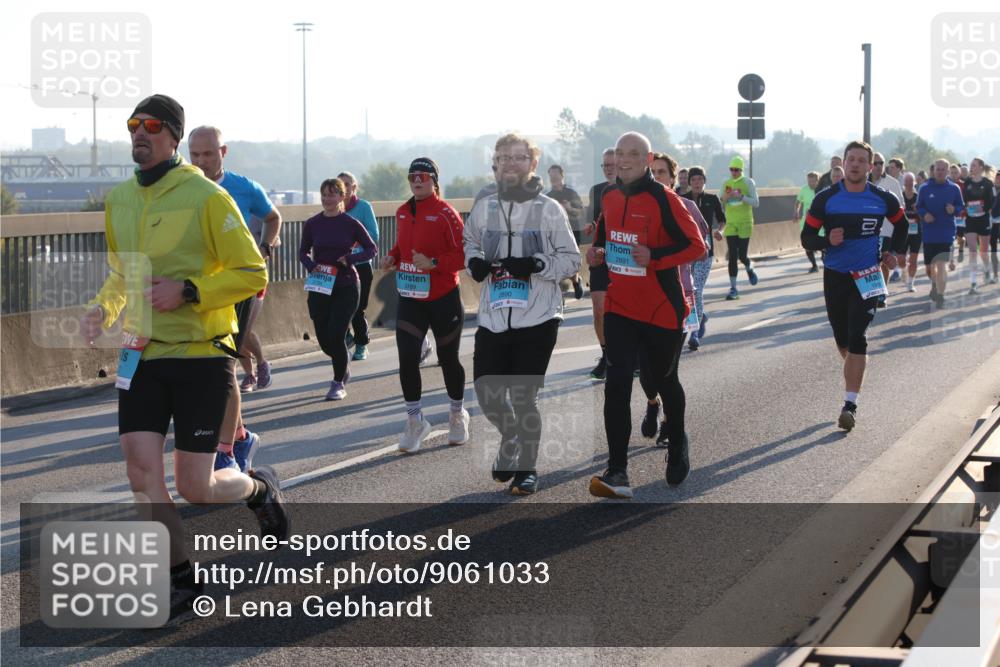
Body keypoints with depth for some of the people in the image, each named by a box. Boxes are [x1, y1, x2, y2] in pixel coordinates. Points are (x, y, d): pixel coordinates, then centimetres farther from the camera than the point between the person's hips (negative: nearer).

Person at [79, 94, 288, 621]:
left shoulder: (206, 196, -10)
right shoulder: (118, 200, 8)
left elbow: (252, 274, -10)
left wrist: (188, 291, -21)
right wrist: (102, 308, 3)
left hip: (200, 354, -5)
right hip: (142, 354, 5)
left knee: (194, 488, -3)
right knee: (142, 472, -5)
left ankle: (259, 488, 31)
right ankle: (182, 579, 13)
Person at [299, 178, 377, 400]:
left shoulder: (351, 224, -5)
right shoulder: (312, 224, 1)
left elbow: (372, 249, 2)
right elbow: (303, 252, 12)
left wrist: (350, 258, -15)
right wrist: (311, 265, -10)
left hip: (345, 287, -3)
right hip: (319, 288, 3)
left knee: (336, 336, -12)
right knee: (324, 340, 5)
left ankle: (338, 384, 7)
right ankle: (343, 367, 37)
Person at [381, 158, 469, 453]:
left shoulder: (446, 213, -12)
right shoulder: (402, 213, 6)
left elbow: (463, 255, -15)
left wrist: (433, 263, -27)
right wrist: (393, 257, 1)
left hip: (443, 298, -4)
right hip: (410, 298, 4)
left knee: (448, 359, 10)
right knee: (407, 358, -8)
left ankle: (458, 415, 33)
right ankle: (415, 421, 6)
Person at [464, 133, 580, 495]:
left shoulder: (549, 210, -4)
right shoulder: (484, 208, 7)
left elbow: (571, 259, -1)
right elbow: (470, 241, 23)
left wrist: (536, 265, -17)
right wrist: (474, 262, 1)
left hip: (537, 319, -4)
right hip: (493, 318, 4)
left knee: (523, 397, -3)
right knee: (488, 395, 4)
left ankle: (527, 467, 17)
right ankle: (511, 442, 35)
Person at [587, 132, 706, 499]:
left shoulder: (663, 199, -14)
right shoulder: (610, 198, 5)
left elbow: (697, 245, -14)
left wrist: (654, 256, -25)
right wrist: (599, 252, 1)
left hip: (662, 310, -4)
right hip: (620, 308, 4)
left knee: (665, 381, 15)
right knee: (617, 385, -9)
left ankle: (677, 447, 42)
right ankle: (617, 474, -11)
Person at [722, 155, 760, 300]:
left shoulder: (748, 182, -3)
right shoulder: (726, 183, 7)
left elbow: (756, 203, -8)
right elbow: (721, 205, 13)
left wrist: (740, 196, -20)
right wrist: (725, 198, -9)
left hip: (745, 223, -2)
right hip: (730, 224, 2)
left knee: (742, 255, -3)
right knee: (732, 256, -3)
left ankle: (750, 269, 33)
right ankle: (733, 289, 0)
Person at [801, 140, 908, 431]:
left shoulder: (883, 199, -3)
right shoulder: (826, 199, -6)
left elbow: (901, 224, 18)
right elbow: (807, 238, -3)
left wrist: (894, 252, 8)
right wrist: (828, 241, -21)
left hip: (867, 277, -1)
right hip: (835, 276, 2)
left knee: (857, 339, -12)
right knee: (842, 339, 11)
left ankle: (850, 404, -13)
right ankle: (855, 372, 43)